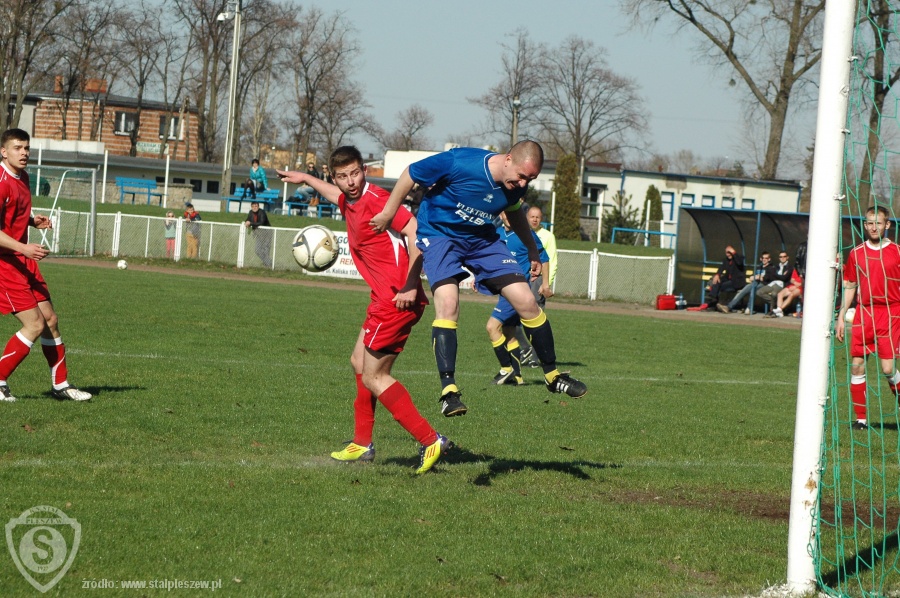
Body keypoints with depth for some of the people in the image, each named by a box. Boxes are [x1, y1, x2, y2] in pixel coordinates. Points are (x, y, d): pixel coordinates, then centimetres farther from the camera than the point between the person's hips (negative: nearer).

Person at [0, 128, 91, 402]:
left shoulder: (22, 177, 11)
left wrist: (33, 221, 9)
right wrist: (24, 248, -35)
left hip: (24, 261, 9)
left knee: (50, 320, 11)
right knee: (35, 324, -12)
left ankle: (60, 385, 22)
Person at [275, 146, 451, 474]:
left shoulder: (376, 199, -17)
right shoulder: (350, 201, 11)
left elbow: (415, 233, -25)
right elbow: (336, 193, 38)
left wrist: (411, 286, -28)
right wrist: (305, 178, 50)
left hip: (396, 300, -10)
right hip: (383, 299, 10)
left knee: (373, 377, -7)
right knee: (359, 361, 22)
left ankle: (431, 441, -9)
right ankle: (362, 444, 32)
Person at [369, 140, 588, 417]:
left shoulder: (515, 186, -11)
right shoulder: (459, 163, -30)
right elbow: (410, 174, -16)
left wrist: (532, 249, 20)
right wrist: (388, 214, -8)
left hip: (482, 239, 5)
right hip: (438, 234, -5)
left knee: (526, 302, -4)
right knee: (448, 303, -28)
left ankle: (553, 376, 14)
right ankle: (448, 389, -25)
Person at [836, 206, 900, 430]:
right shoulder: (856, 253, 9)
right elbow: (849, 287, 15)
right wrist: (841, 318, 10)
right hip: (863, 314, 3)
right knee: (857, 366, 0)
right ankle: (861, 418, 8)